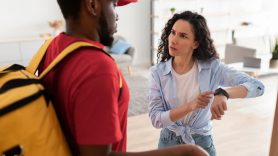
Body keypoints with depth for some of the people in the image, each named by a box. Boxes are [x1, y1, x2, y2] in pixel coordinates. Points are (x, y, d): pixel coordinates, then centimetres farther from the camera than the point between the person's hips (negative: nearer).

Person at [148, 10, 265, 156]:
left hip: (202, 143, 0)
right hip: (168, 141, 1)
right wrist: (191, 106, -32)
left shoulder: (212, 67, -15)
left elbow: (257, 86, -21)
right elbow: (156, 119, -18)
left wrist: (223, 93, -39)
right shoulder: (157, 72, -14)